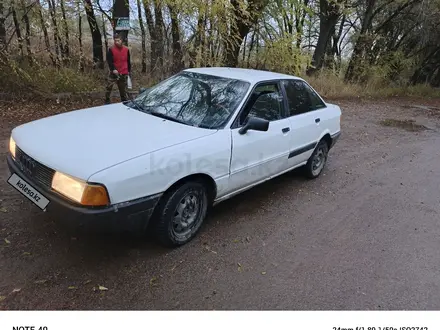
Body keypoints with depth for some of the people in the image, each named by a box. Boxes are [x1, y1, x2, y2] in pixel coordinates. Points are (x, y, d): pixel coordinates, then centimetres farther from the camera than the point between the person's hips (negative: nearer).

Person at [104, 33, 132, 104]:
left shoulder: (126, 49, 8)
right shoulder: (111, 50, -2)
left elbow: (128, 61, 14)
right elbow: (109, 61, -7)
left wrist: (129, 71, 10)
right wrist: (113, 69, -22)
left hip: (124, 74, 2)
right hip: (114, 73, -2)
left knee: (123, 90, 9)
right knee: (109, 87, -9)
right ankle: (107, 101, 0)